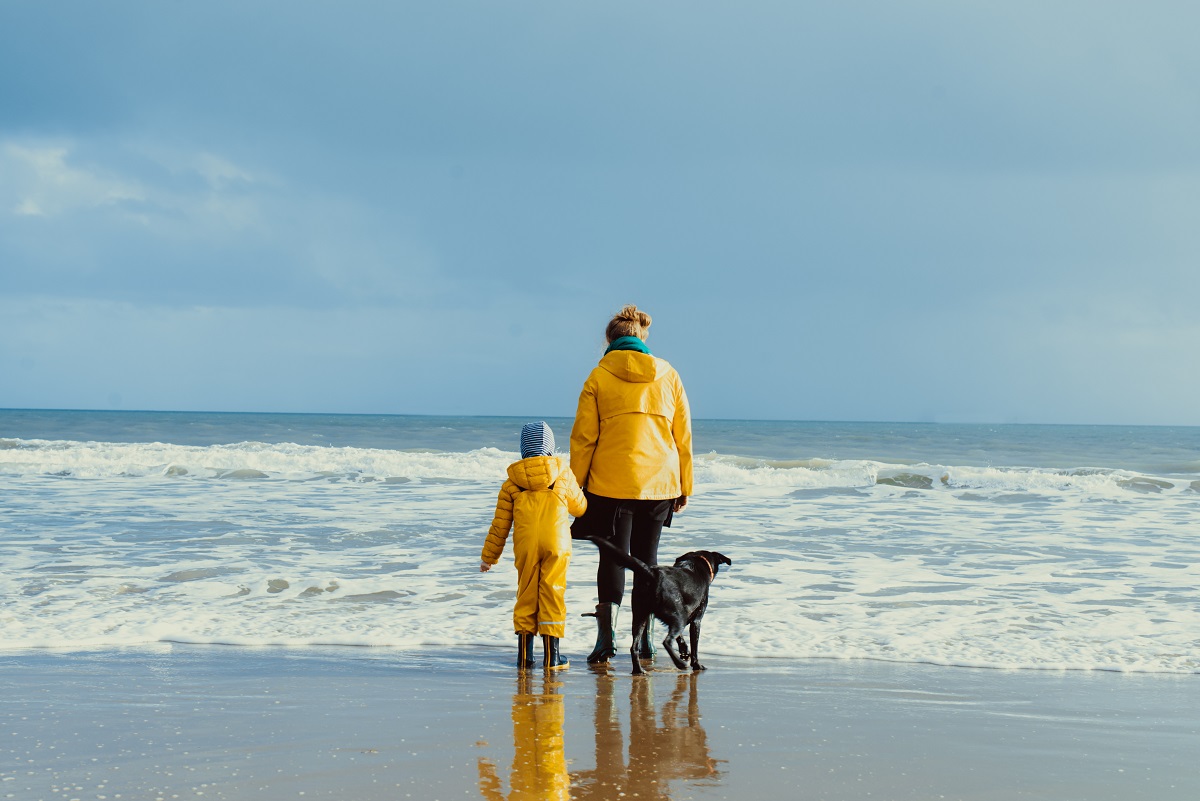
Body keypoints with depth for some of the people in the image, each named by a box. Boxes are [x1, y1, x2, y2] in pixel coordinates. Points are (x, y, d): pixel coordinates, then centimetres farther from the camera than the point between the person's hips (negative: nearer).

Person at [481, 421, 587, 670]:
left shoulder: (512, 481, 8)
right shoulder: (562, 474, 5)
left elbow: (500, 524, 9)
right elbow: (579, 507, 17)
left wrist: (488, 556, 18)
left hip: (526, 545, 1)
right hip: (556, 542, -1)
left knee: (526, 594, 10)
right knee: (552, 593, 3)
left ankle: (524, 654, 10)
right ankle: (551, 655, 2)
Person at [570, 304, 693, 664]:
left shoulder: (599, 377, -3)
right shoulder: (668, 375, 5)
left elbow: (583, 438, -4)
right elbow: (683, 435, 7)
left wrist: (575, 485, 3)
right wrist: (684, 486, 13)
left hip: (611, 483, -3)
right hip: (659, 482, 3)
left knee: (613, 556, 1)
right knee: (647, 556, 13)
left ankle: (606, 634, -11)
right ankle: (645, 637, 14)